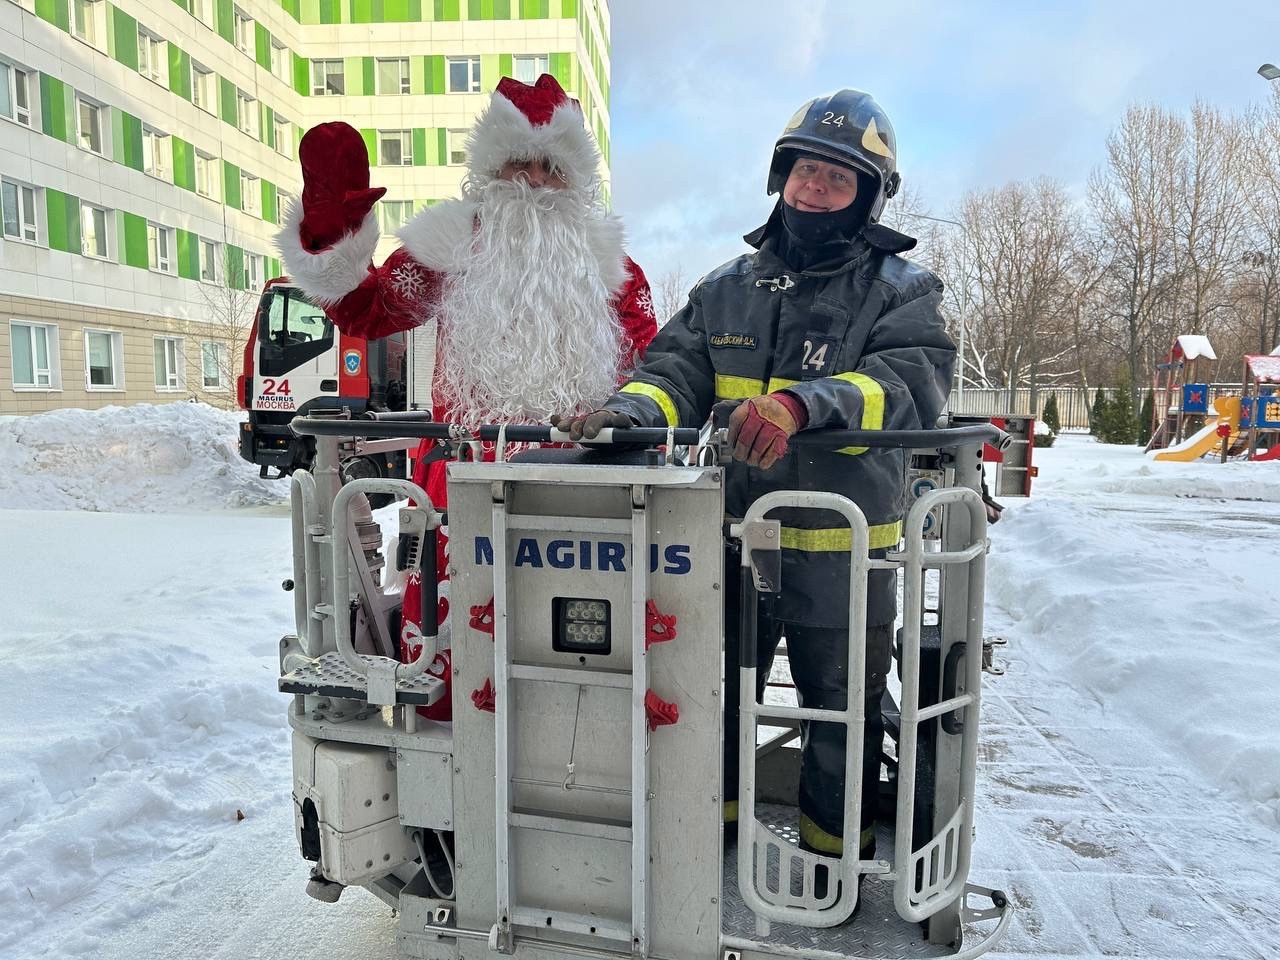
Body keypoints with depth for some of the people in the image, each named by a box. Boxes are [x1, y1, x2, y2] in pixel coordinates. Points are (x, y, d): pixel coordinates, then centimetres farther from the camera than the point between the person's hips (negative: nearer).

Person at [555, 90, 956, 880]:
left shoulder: (902, 292, -2)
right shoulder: (728, 289, 10)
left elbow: (912, 385, -20)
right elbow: (678, 371, 0)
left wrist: (804, 403, -38)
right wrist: (631, 407, -23)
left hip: (842, 554, -3)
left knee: (841, 712, 16)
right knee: (712, 695, 19)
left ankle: (836, 856, 41)